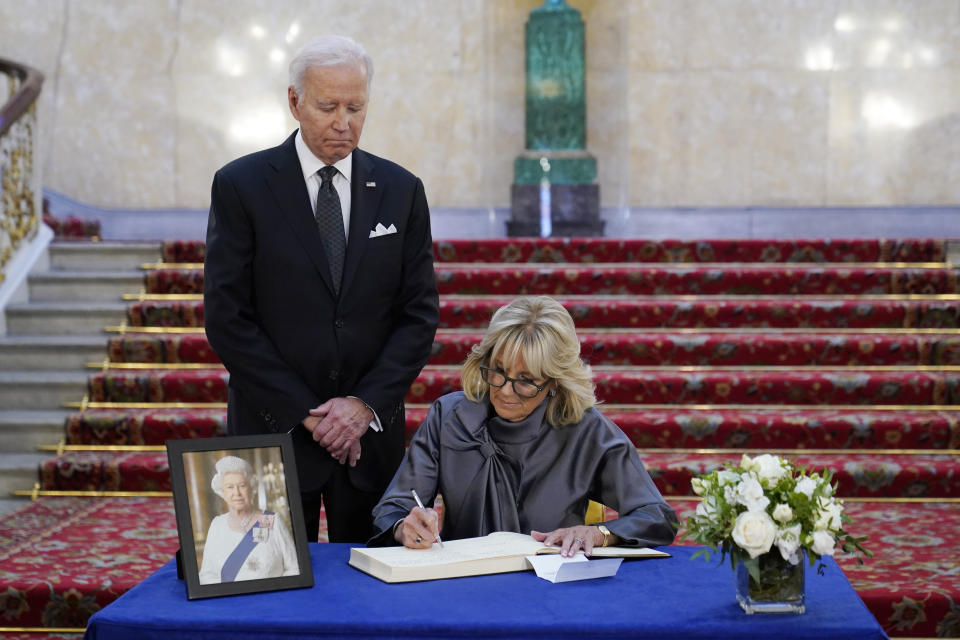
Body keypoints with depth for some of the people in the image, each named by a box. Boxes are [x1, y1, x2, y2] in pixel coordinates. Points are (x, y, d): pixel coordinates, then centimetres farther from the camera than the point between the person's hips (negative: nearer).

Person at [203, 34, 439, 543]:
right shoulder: (241, 186, -3)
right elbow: (227, 316, -7)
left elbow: (419, 312, 4)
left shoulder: (400, 190, 5)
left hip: (370, 431, 2)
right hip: (274, 427, -2)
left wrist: (366, 404, -9)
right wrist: (304, 413, -11)